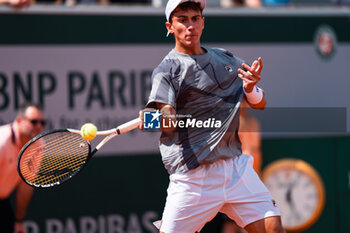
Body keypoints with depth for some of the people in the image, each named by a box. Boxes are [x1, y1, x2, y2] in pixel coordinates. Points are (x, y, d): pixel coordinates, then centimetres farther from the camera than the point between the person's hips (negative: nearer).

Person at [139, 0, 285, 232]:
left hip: (235, 166, 4)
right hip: (193, 173, -4)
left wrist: (251, 89, -6)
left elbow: (260, 103, 17)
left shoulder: (227, 59, 15)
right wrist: (157, 119, -41)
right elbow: (168, 123, -17)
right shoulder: (167, 70, -3)